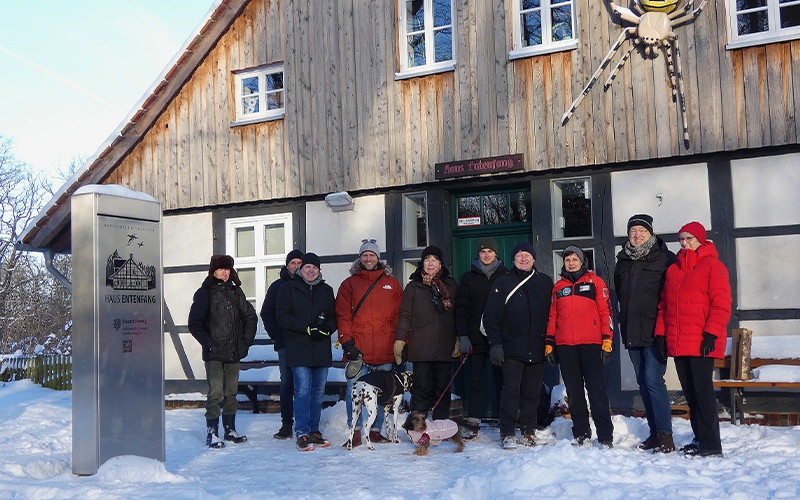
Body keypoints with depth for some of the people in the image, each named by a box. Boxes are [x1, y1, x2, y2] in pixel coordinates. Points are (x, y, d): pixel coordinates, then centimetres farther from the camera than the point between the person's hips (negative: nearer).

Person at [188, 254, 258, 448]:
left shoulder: (236, 292, 12)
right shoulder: (204, 293, -3)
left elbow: (251, 316, 18)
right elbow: (195, 323, -5)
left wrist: (246, 340, 9)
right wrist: (208, 343, -12)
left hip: (234, 352, 5)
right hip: (214, 353, -5)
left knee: (231, 392, 12)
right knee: (215, 393, -9)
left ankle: (230, 429, 24)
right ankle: (212, 433, 0)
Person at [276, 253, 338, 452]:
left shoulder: (327, 290, 17)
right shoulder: (288, 288, 5)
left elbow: (334, 316, 19)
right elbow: (282, 315, -5)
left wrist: (327, 328, -5)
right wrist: (307, 328, -15)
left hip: (321, 349, 4)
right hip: (298, 348, -4)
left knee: (318, 391, 7)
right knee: (303, 389, -11)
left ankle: (314, 430, 17)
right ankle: (302, 434, -6)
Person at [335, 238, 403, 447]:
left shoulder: (391, 284, 14)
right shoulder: (349, 284, 10)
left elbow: (400, 315, 13)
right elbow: (342, 316, 4)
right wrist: (347, 342, -7)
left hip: (385, 351, 1)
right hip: (358, 351, -1)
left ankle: (376, 431, 16)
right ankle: (355, 433, 4)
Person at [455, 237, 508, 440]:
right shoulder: (468, 278, 10)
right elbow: (461, 309, 5)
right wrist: (463, 336, -6)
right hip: (476, 338, 0)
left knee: (502, 381, 2)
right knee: (476, 381, 0)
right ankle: (473, 423, 3)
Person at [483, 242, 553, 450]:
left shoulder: (545, 283, 12)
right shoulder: (503, 283, 4)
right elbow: (491, 316, 2)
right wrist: (495, 343, -6)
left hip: (537, 349, 3)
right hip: (511, 349, -2)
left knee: (532, 391, 6)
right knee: (511, 388, -9)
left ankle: (528, 430, 17)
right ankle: (507, 433, -3)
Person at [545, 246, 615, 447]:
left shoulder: (595, 282, 7)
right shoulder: (558, 287, 17)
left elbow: (606, 312, 3)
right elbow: (552, 317, 19)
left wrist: (607, 342, -4)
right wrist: (549, 343, 12)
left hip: (591, 343, -3)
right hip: (565, 346, 4)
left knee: (596, 388, -9)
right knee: (574, 391, 6)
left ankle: (605, 436, -5)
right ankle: (581, 434, 14)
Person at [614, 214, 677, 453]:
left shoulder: (664, 258, -3)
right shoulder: (622, 261, 14)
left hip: (655, 332, -6)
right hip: (631, 333, 6)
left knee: (654, 380, -13)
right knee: (643, 382, 10)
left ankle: (666, 435, -7)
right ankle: (655, 432, 19)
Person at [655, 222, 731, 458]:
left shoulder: (712, 266, -2)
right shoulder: (673, 270, 17)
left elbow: (722, 304, -9)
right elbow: (664, 305, 19)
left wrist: (711, 334, -17)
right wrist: (661, 334, 10)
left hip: (701, 343, -7)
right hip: (677, 344, 7)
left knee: (703, 390, -6)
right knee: (690, 392, 11)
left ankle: (711, 444, 0)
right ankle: (700, 438, 21)